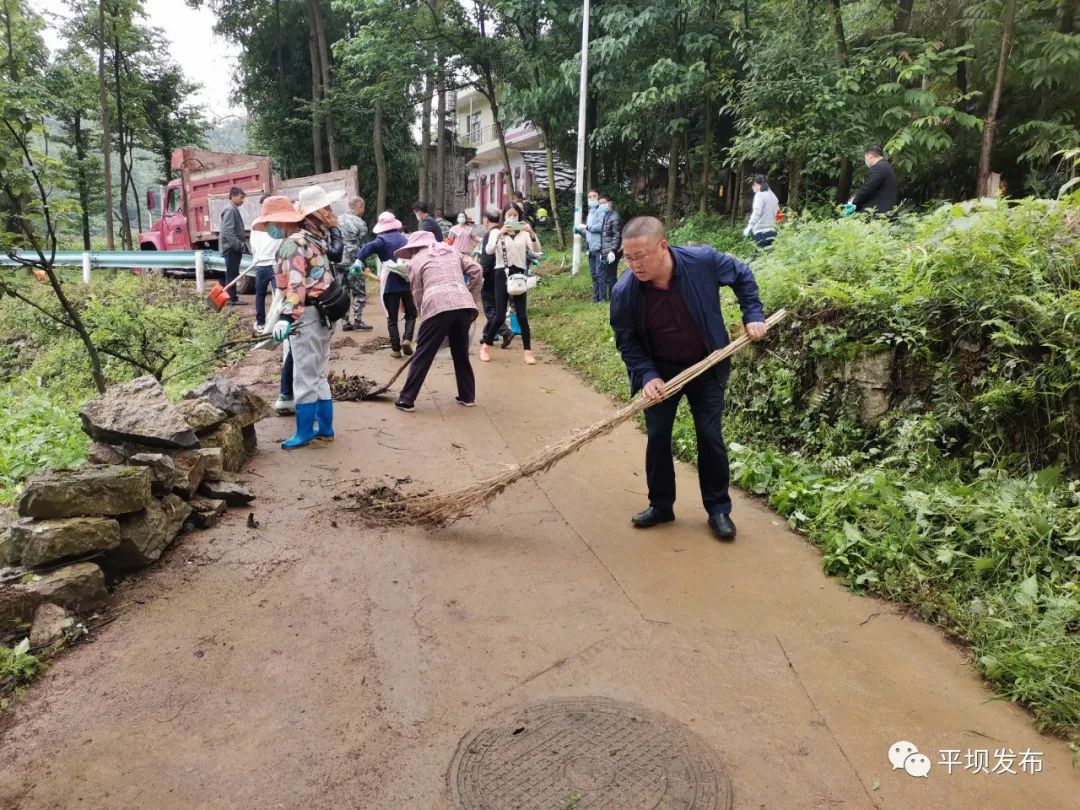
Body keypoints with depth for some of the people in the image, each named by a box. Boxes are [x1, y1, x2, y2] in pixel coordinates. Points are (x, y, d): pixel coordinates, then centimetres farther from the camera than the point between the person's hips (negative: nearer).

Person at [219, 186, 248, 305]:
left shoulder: (234, 209, 16)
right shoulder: (229, 210, -14)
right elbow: (228, 232, -23)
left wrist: (241, 244, 15)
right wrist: (239, 245, -21)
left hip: (234, 248, 10)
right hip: (232, 248, -10)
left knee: (233, 273, 14)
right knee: (232, 273, -6)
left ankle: (232, 295, 21)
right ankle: (232, 298, -4)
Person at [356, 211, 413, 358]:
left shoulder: (382, 240, -4)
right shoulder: (404, 239, 11)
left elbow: (369, 247, -24)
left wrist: (359, 261, -35)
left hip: (390, 284, -3)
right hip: (407, 281, 3)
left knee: (392, 318, 7)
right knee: (411, 313, 15)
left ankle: (396, 348, 3)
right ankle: (407, 339, -7)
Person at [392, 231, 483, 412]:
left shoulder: (416, 261, 17)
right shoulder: (452, 251, 28)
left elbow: (418, 296, 12)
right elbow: (476, 270, 17)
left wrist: (425, 317, 21)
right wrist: (473, 298, 23)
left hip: (438, 306, -4)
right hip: (464, 305, 4)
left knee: (423, 355, 5)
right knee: (461, 353, 19)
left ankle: (407, 399, 8)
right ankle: (468, 396, 24)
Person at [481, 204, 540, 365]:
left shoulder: (524, 233, 8)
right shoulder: (496, 232, 5)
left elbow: (536, 250, -7)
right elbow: (488, 251, -13)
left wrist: (532, 233, -24)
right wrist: (499, 234, -27)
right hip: (502, 275, -1)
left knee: (522, 316, -1)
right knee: (500, 316, -3)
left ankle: (528, 351, 5)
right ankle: (486, 346, 16)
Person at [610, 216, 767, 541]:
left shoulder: (703, 260, -23)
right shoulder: (625, 291, -22)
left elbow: (742, 275, -1)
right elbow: (626, 341, -9)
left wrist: (753, 315, -6)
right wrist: (647, 375, -21)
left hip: (706, 367, 0)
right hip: (660, 371, 1)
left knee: (710, 437, 5)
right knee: (657, 437, 5)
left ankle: (718, 510, 19)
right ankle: (661, 505, 24)